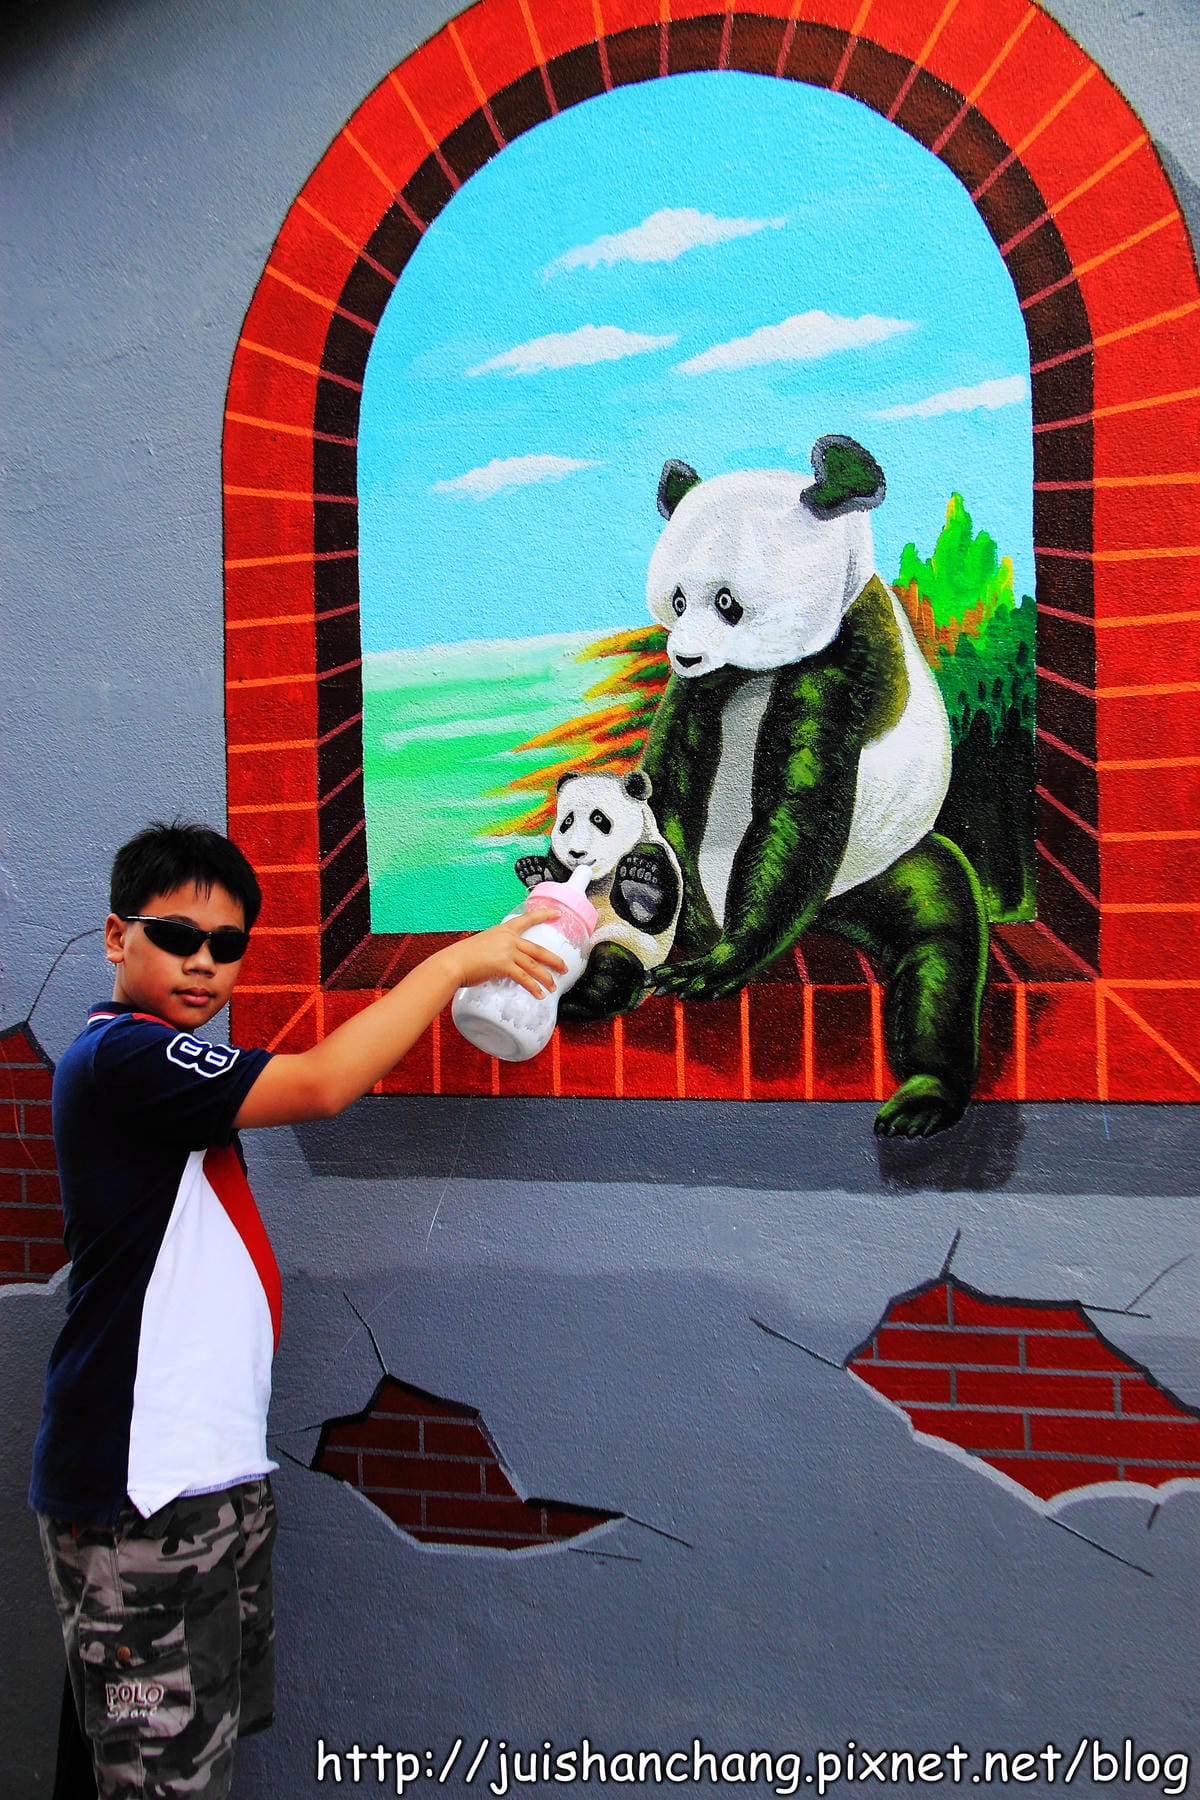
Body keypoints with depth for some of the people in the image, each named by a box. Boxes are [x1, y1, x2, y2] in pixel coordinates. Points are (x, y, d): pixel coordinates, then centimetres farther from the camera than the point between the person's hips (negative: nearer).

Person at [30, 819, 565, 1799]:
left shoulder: (161, 1060, 14)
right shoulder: (120, 1055, -18)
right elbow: (320, 1084, -24)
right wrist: (456, 960, -17)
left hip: (219, 1470, 10)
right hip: (142, 1495, -10)